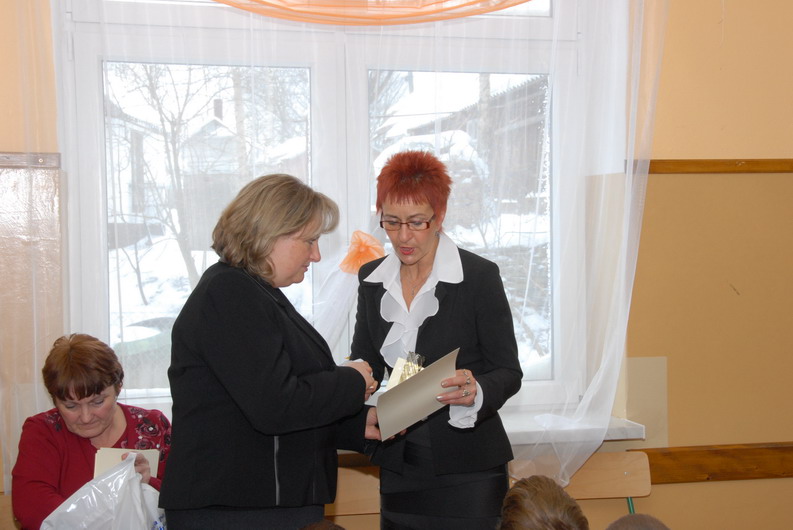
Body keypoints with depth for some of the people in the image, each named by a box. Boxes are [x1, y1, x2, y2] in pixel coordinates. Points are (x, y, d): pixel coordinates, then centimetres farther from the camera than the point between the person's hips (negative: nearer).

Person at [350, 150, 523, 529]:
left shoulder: (480, 276, -8)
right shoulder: (372, 279, 5)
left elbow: (508, 372, -6)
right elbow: (364, 359, 12)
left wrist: (475, 392, -27)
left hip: (466, 467, -4)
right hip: (399, 466, 4)